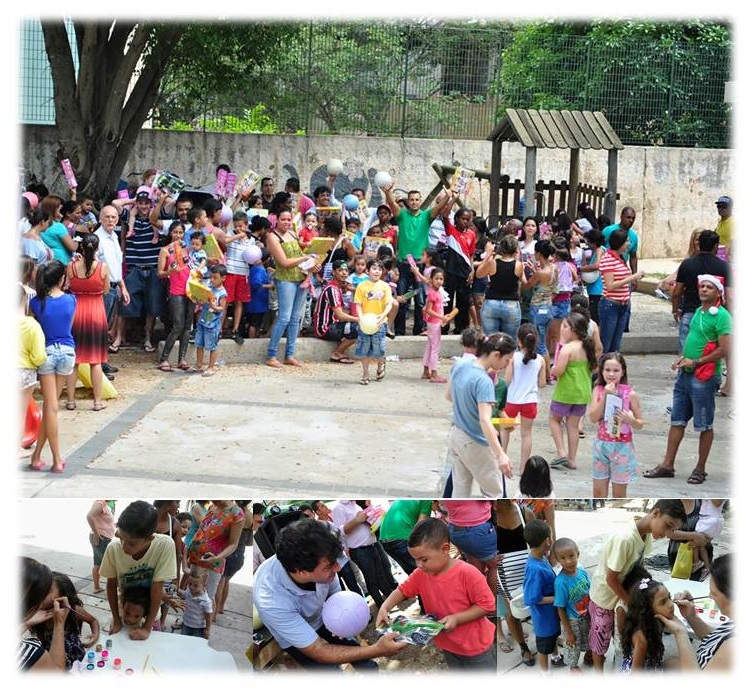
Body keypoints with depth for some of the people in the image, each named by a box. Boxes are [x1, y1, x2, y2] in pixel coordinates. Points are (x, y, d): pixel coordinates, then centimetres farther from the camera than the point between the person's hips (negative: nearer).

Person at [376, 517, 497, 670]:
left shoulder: (467, 573, -30)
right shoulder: (421, 574, -10)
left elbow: (487, 605, -24)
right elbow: (403, 590, 4)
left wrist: (456, 618, -31)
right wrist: (385, 608, -13)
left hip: (476, 646, -6)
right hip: (448, 646, 6)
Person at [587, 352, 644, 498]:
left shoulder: (630, 394, -7)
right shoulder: (598, 390, -1)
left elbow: (640, 424, -1)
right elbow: (593, 418, -12)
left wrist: (630, 419, -22)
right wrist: (605, 396, -17)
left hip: (622, 447, -2)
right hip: (601, 444, 2)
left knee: (619, 494, 5)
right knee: (598, 492, 7)